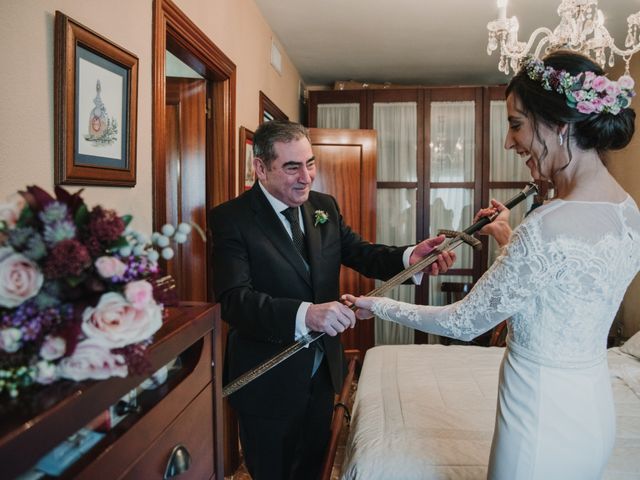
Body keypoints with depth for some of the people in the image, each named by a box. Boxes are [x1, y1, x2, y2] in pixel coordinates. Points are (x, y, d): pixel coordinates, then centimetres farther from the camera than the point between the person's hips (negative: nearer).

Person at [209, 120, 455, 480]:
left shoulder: (324, 206, 1)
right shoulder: (230, 219, -19)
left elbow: (359, 253, -1)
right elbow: (234, 300, -28)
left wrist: (409, 256, -21)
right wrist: (305, 314, -43)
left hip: (323, 371, 6)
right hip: (269, 382, -5)